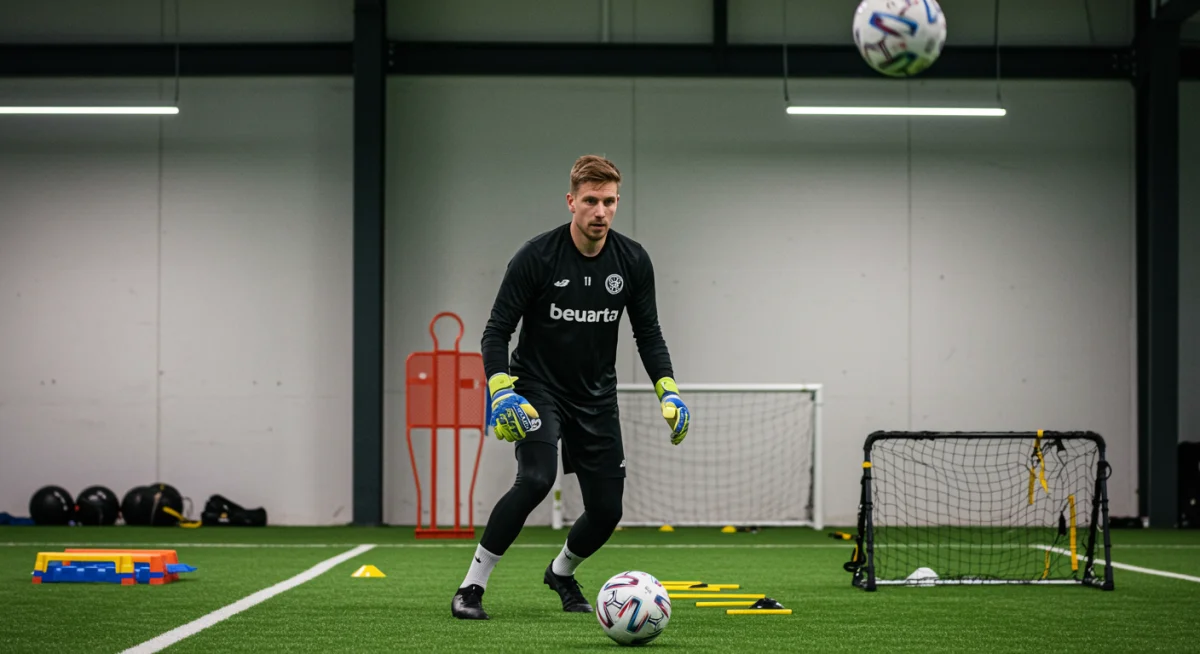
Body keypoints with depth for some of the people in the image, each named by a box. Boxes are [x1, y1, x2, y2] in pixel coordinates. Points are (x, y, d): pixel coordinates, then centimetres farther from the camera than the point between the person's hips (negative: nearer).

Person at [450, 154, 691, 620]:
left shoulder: (633, 261, -5)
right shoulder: (537, 257, -16)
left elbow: (648, 333, 6)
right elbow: (497, 331, -13)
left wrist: (668, 390, -6)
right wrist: (501, 390, -27)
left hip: (596, 398, 4)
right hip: (538, 388, -4)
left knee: (606, 511, 0)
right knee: (536, 479, -29)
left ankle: (561, 572, 34)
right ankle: (472, 587, -17)